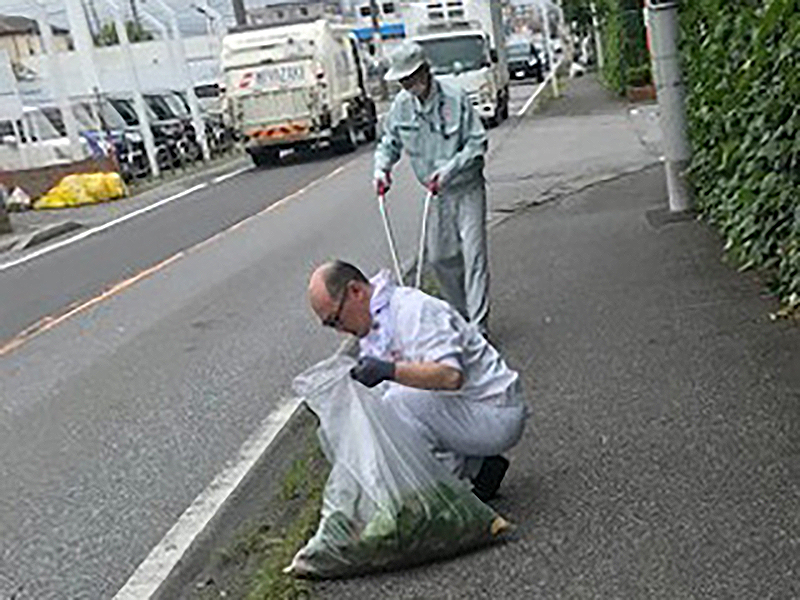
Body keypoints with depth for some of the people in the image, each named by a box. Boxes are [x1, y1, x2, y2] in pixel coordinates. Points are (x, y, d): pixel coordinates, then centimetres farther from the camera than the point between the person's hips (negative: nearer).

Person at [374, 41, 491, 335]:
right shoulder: (401, 105, -2)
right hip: (437, 194, 5)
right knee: (439, 257, 11)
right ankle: (461, 313, 31)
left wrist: (448, 170, -26)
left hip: (467, 189, -5)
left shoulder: (455, 99, -17)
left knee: (473, 254, -9)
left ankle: (478, 325, -6)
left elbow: (477, 143, -15)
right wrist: (381, 168, -8)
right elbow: (389, 142, 11)